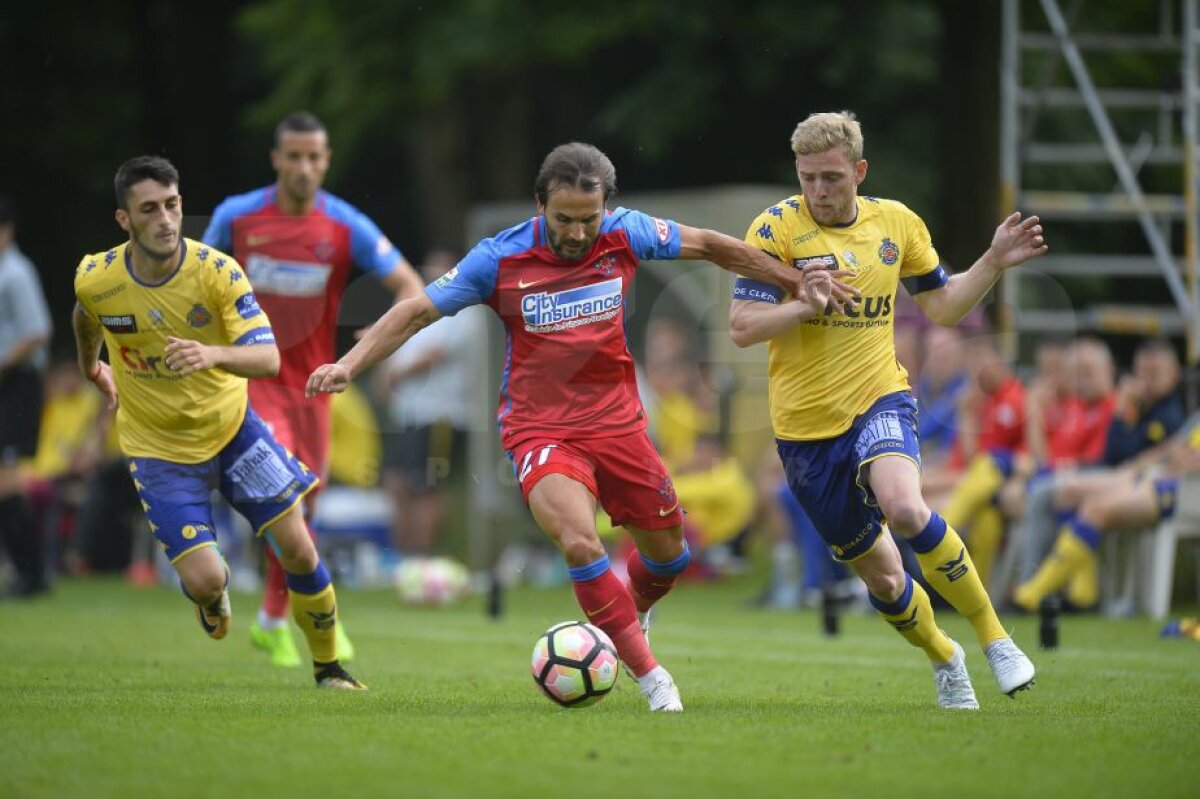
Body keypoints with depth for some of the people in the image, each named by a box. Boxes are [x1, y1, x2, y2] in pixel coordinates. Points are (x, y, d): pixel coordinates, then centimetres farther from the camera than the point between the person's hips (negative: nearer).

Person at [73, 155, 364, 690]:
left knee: (297, 550, -3)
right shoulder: (95, 280, -17)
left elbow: (268, 359, -28)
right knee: (204, 580, -13)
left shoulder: (217, 271, -21)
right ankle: (212, 596, 27)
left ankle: (329, 669, 20)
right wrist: (92, 369, 28)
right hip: (157, 447, -1)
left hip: (231, 426, 1)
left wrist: (212, 354, -48)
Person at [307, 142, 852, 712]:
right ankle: (651, 676, -17)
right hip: (539, 430, -4)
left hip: (616, 423, 4)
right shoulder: (499, 258, -13)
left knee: (667, 553, 12)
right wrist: (349, 365, -17)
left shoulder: (624, 235, -6)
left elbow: (709, 246, 8)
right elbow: (418, 312, -7)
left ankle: (628, 619, 47)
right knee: (579, 543, -27)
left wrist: (796, 282, 13)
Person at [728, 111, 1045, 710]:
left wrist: (994, 263, 3)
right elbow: (742, 327, -10)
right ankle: (942, 658, 36)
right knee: (877, 573, 6)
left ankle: (993, 636, -15)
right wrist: (810, 302, -23)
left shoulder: (897, 222, 4)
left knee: (904, 508, -32)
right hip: (805, 426, 0)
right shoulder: (777, 228, -7)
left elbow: (940, 306, 17)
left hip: (879, 400, 0)